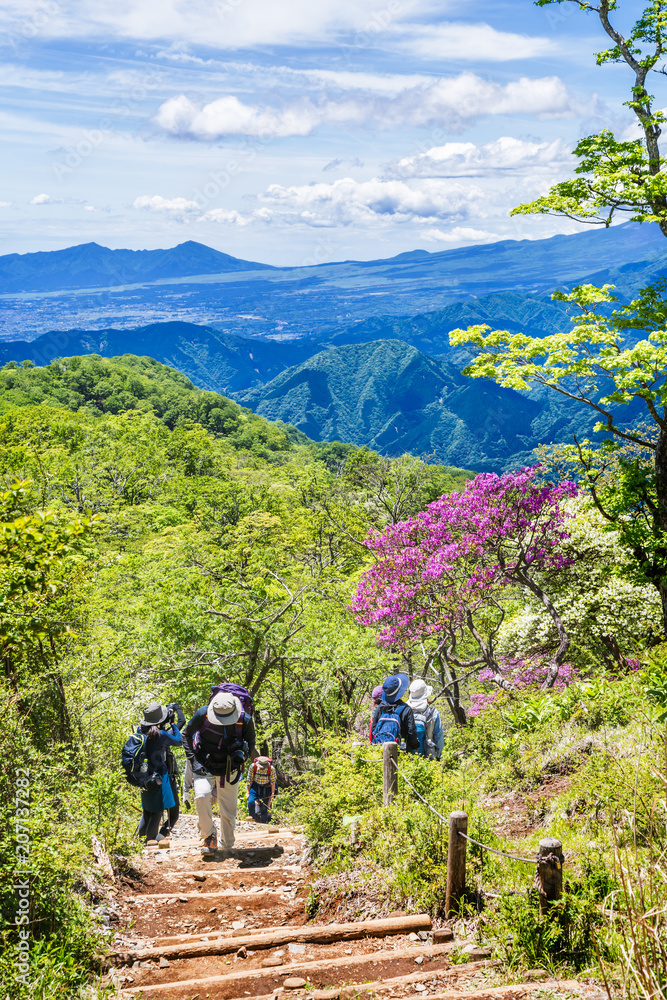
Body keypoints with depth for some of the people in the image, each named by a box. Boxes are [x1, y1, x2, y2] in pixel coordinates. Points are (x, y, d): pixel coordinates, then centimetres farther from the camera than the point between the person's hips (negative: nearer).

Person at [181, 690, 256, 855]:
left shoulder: (245, 720, -17)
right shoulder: (203, 714, -20)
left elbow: (251, 742, 4)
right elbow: (186, 734, -1)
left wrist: (242, 757, -15)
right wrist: (193, 760, -9)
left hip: (228, 771, 1)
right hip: (204, 767, -1)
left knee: (229, 813, 5)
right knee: (202, 795, -27)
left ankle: (226, 847, 28)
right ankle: (209, 838, -8)